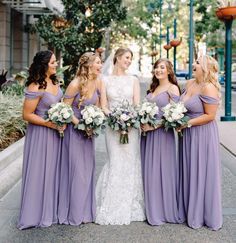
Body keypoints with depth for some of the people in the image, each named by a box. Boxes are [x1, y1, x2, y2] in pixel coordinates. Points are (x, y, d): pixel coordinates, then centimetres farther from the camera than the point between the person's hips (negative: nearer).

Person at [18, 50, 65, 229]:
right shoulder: (36, 87, -21)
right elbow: (27, 115, -19)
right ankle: (36, 213, 18)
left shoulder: (54, 81, 3)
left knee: (53, 170, 16)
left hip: (55, 133, 8)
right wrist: (50, 124, -20)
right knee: (39, 172, 3)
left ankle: (51, 210, 30)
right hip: (41, 134, -8)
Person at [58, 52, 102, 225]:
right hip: (75, 129, -6)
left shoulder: (97, 83, -1)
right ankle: (74, 213, 14)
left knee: (88, 169, 11)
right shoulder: (76, 84, -18)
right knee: (76, 170, 0)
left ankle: (86, 210, 24)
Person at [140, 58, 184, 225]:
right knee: (149, 172, 9)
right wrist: (143, 124, 3)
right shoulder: (153, 88, 16)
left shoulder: (172, 88, -6)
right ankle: (151, 209, 21)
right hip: (148, 133, 7)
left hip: (163, 133, -7)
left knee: (162, 171, -1)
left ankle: (164, 210, 12)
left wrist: (153, 126, -15)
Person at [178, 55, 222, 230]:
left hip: (203, 134, -8)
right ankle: (192, 211, 30)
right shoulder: (190, 83, 7)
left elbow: (210, 115, -20)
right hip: (189, 134, 8)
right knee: (190, 172, 15)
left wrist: (187, 123, -19)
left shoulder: (208, 88, -18)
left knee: (203, 173, 4)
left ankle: (206, 216, 20)